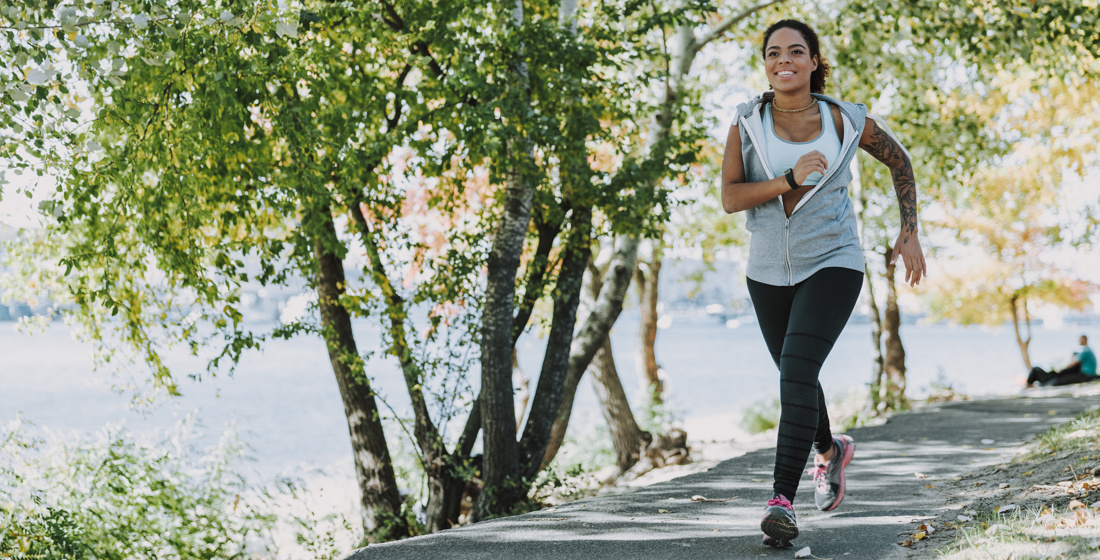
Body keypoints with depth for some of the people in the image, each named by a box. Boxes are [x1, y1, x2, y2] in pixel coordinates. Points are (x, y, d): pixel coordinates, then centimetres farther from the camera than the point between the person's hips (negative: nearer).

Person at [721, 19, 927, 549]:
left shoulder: (845, 121, -6)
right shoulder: (747, 121, -5)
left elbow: (899, 161, 11)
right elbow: (729, 197, -12)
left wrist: (911, 233, 6)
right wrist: (791, 180, -25)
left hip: (832, 264, -3)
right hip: (770, 269, 4)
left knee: (797, 371, -23)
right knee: (795, 376, 21)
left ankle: (782, 500, -24)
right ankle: (830, 449, 52)